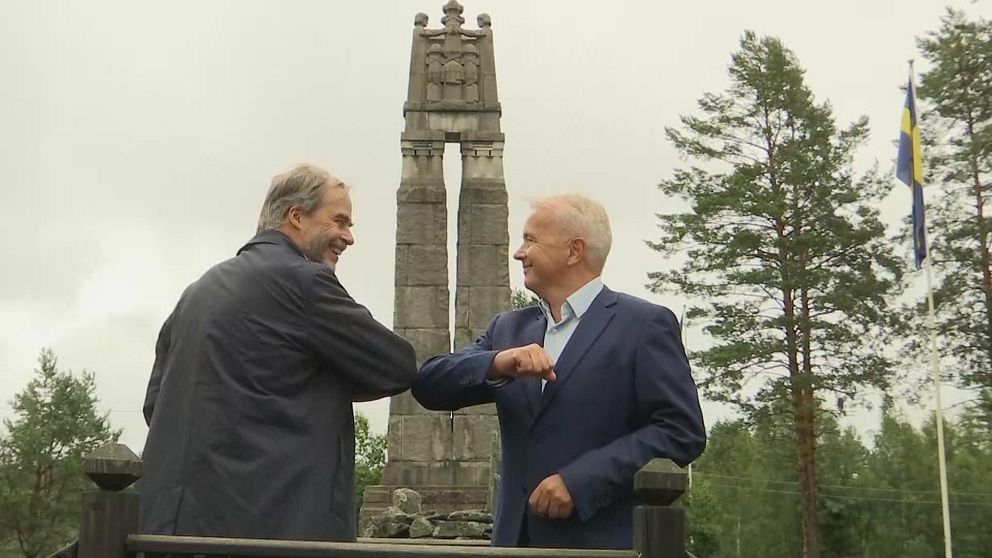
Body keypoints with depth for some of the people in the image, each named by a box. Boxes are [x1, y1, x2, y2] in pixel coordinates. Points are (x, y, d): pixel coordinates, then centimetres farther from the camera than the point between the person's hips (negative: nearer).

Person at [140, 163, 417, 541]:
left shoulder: (201, 288, 16)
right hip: (272, 519, -8)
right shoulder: (301, 278, -8)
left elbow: (156, 403, 18)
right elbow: (398, 367, -4)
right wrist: (329, 385, 13)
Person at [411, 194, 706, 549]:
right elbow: (429, 386, 2)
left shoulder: (644, 324, -4)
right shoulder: (509, 328, 13)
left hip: (604, 540, -5)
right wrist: (496, 364, -17)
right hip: (518, 537, 5)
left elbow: (682, 431, -11)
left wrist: (579, 481, -17)